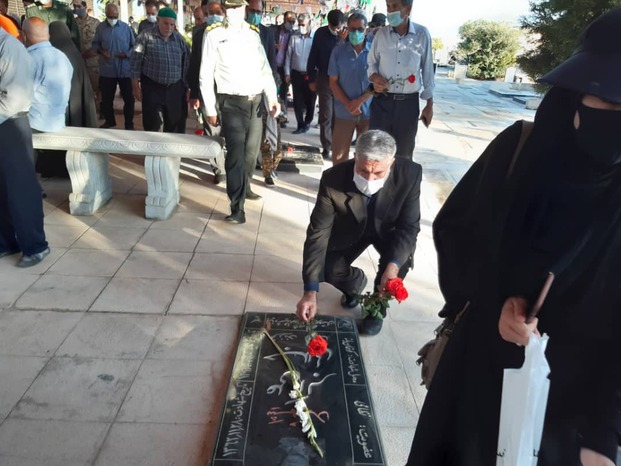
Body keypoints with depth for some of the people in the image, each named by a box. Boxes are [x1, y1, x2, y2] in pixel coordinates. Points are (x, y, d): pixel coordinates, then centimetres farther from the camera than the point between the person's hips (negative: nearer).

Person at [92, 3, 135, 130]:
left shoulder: (126, 27, -2)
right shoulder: (100, 28, 2)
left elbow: (134, 45, 1)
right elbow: (95, 44, 10)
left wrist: (127, 54, -15)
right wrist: (101, 51, -10)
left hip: (125, 70, -2)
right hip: (107, 70, 2)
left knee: (128, 98, 4)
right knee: (106, 98, 12)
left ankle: (129, 124, 17)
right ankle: (109, 120, 30)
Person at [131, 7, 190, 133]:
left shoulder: (180, 40, 8)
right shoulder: (146, 37, -2)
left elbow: (187, 65, 11)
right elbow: (136, 63, -1)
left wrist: (187, 88, 7)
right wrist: (136, 86, -5)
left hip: (175, 89, 3)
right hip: (152, 88, -3)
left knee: (176, 125, 8)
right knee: (152, 124, 0)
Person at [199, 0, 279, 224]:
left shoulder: (253, 34, 10)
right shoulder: (214, 35, -2)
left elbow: (265, 68, 11)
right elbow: (206, 75, -1)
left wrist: (273, 98, -2)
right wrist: (210, 109, -4)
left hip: (256, 101, 5)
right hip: (232, 103, -4)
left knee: (251, 150, 15)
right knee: (236, 151, -12)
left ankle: (245, 187, 39)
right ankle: (237, 208, -10)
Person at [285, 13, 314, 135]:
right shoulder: (294, 37, 4)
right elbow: (288, 56, 7)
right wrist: (287, 73, 4)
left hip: (311, 75, -2)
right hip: (296, 74, 2)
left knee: (310, 101, 8)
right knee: (297, 101, 6)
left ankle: (307, 123, 27)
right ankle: (301, 125, 16)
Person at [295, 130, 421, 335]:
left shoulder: (410, 174, -33)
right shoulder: (333, 179, -34)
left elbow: (409, 226, -25)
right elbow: (318, 233, -32)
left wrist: (393, 265, -45)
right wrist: (311, 291, -38)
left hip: (389, 230, 0)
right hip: (351, 230, 1)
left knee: (401, 259, -30)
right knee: (328, 270, -18)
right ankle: (355, 282, 21)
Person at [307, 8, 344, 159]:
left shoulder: (347, 34, -3)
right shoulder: (321, 33, -1)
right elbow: (313, 56, 3)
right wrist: (311, 79, 2)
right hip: (325, 79, 0)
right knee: (326, 115, 3)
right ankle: (327, 147, 10)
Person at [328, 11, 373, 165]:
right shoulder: (338, 52, 1)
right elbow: (333, 82, 2)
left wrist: (359, 101, -12)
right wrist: (348, 104, -10)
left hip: (369, 112, 0)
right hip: (344, 112, 1)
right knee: (339, 154, 4)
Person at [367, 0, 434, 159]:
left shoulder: (422, 34, -3)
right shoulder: (381, 34, 0)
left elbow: (427, 70, 3)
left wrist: (429, 104, 4)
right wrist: (375, 77, -14)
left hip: (409, 103, 0)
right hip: (382, 101, 1)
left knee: (404, 153, 11)